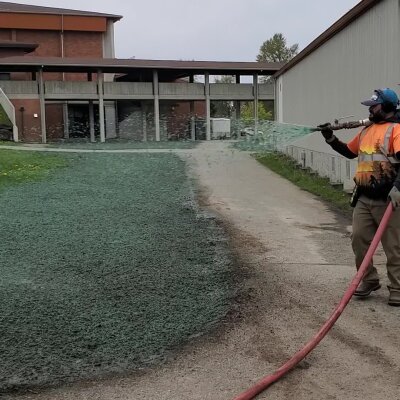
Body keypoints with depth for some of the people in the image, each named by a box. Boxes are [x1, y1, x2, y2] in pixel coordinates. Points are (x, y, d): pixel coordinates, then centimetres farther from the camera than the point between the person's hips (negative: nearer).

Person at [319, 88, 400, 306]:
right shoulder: (366, 130, 15)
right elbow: (349, 152, 26)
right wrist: (331, 138, 16)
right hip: (364, 198, 8)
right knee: (359, 239, 9)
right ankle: (369, 280, 24)